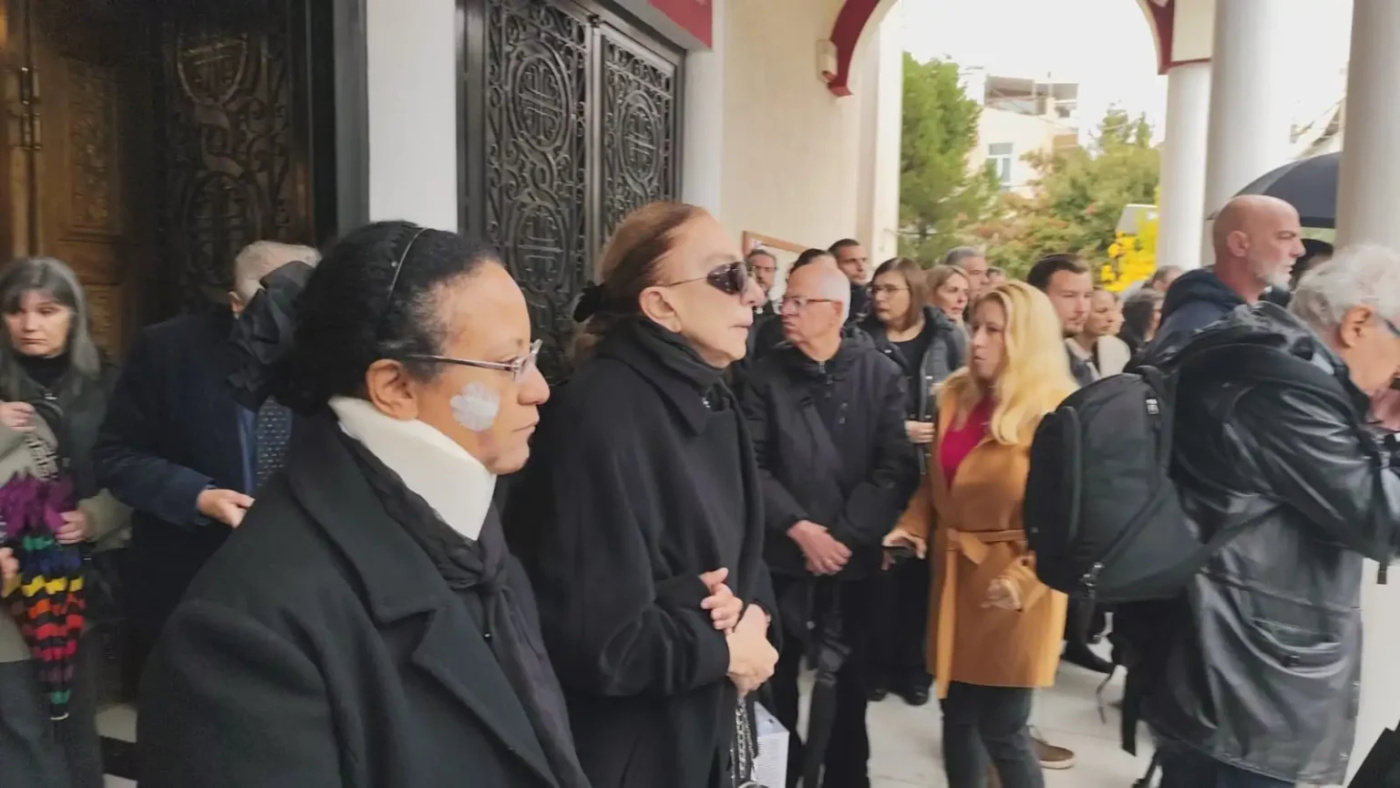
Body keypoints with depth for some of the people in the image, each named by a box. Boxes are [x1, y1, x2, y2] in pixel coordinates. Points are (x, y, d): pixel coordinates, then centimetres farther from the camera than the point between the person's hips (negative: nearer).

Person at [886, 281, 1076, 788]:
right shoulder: (956, 398, 9)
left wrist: (1025, 580, -20)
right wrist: (912, 526, 1)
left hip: (1010, 584, -6)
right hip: (955, 573, 6)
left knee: (1003, 730, 3)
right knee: (957, 716, 15)